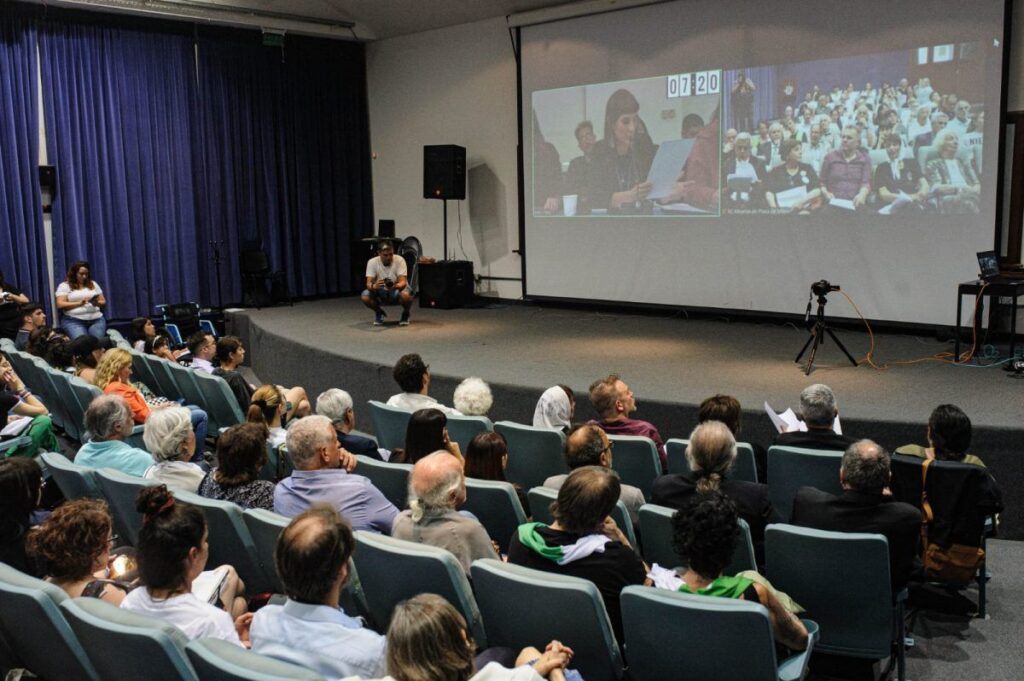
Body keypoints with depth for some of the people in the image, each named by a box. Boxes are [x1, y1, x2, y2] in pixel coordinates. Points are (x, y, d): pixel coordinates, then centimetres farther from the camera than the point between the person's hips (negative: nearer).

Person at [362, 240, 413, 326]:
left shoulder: (399, 260, -20)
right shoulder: (372, 262, -16)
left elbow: (403, 282, -28)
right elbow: (368, 283, -22)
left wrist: (395, 286, -52)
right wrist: (374, 286, -48)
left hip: (397, 290, -2)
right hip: (381, 293, 2)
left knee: (405, 295, -38)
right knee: (365, 296, -29)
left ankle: (405, 314, -3)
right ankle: (379, 312, 4)